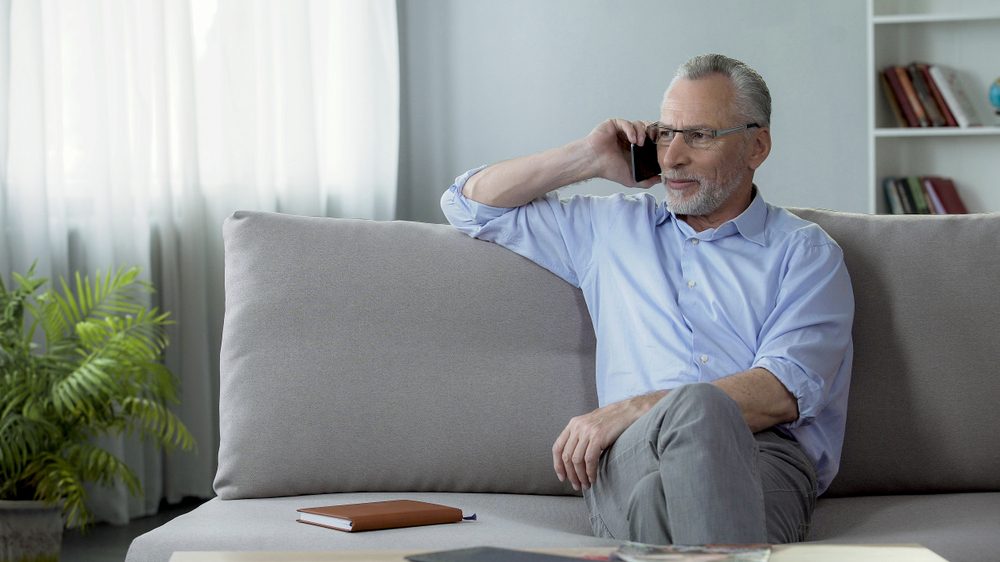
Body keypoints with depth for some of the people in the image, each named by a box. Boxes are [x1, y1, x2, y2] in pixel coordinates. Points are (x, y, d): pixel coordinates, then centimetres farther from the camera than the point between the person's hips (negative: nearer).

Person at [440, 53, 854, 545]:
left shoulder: (805, 252, 17)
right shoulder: (615, 227, 29)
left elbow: (784, 392, -1)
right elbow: (470, 204, 34)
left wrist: (625, 412, -11)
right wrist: (589, 158, 23)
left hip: (765, 459, -1)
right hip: (630, 458, 1)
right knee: (691, 405, -37)